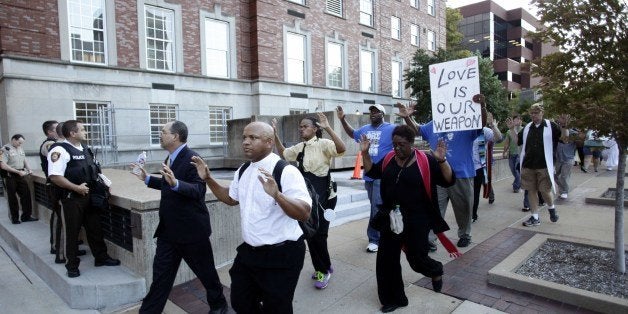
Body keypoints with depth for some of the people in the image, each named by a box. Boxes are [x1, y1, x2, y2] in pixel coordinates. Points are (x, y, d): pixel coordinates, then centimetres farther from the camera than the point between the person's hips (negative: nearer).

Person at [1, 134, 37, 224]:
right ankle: (15, 218, 17)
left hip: (22, 175, 5)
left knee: (26, 195, 3)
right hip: (11, 176, -5)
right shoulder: (5, 149, -11)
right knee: (12, 198, 6)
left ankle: (26, 216, 12)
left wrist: (29, 169, 1)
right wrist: (18, 172, -19)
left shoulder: (20, 148, 9)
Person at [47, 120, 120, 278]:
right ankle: (72, 266, 20)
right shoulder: (60, 150, -14)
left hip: (89, 196, 7)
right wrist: (77, 188, -20)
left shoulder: (85, 150, 12)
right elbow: (55, 176, -21)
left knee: (95, 228, 15)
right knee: (72, 233, 6)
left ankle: (101, 257, 28)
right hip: (72, 199, -7)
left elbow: (93, 170, 22)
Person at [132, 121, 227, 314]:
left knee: (205, 271, 12)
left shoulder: (192, 159, -19)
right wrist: (147, 178, 17)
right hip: (168, 230, 8)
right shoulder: (170, 158, 10)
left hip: (191, 229, -8)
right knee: (160, 275, 14)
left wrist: (175, 183, -42)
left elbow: (199, 191, -28)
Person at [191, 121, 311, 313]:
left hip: (280, 256, -7)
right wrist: (208, 179, 8)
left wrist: (277, 194, -45)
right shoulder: (243, 172, 4)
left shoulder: (286, 172, -21)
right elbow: (231, 198, 21)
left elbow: (304, 214, -29)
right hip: (248, 252, 8)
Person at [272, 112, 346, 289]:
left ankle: (324, 270, 21)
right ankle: (321, 267, 32)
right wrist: (275, 135, 15)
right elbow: (283, 154, 25)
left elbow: (342, 149, -30)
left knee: (318, 234, -2)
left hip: (323, 197, -7)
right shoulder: (299, 148, 10)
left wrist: (328, 128, -34)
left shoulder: (323, 144, -12)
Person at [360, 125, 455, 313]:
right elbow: (372, 172, 16)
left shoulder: (426, 161, -10)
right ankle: (393, 299, 25)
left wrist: (442, 160, -27)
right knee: (386, 259, 7)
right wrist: (365, 153, 3)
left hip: (416, 220, -4)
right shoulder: (388, 160, 3)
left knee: (416, 258, 4)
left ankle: (435, 271, 42)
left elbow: (449, 181, -11)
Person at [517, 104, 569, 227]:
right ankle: (535, 217, 17)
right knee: (531, 190, 7)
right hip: (528, 166, 3)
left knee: (545, 190, 1)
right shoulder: (527, 127, 9)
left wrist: (563, 126, -22)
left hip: (544, 166, -3)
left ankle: (551, 208, 33)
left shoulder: (550, 126, -1)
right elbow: (517, 141, 13)